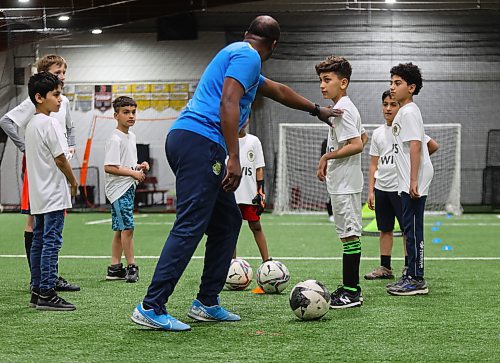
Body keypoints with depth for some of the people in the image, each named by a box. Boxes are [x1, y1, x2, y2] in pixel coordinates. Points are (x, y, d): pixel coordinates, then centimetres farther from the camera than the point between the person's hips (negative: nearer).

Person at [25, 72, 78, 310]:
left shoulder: (31, 125, 15)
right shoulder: (50, 123, -14)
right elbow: (60, 159, -16)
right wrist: (73, 182, -2)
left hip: (37, 195, 10)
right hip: (53, 194, -10)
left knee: (39, 241, 10)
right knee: (51, 242, -9)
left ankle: (37, 292, 14)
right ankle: (47, 294, -11)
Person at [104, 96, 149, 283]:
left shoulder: (131, 136, 15)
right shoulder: (115, 139, -14)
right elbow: (109, 167, -21)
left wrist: (139, 166, 7)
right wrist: (133, 173, -18)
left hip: (128, 188, 9)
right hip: (118, 189, -9)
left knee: (120, 229, 10)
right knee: (127, 227, -12)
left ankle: (115, 267, 13)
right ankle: (131, 266, -8)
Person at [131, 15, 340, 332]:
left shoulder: (238, 55, 29)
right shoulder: (248, 57, -3)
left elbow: (279, 91, 44)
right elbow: (228, 102, -17)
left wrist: (317, 110, 55)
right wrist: (234, 159, -21)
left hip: (187, 140, 11)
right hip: (200, 142, -11)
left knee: (228, 220, 15)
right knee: (190, 226, -15)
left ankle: (207, 303, 17)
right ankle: (151, 308, -18)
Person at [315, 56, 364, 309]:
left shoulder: (341, 109, -15)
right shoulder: (346, 107, 16)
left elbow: (357, 145, -22)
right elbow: (361, 138, 27)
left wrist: (327, 156, -14)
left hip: (344, 183, -10)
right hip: (344, 182, 10)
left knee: (349, 234, -9)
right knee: (348, 234, 11)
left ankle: (351, 292, -9)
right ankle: (350, 287, 16)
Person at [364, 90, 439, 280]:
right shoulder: (378, 133, 11)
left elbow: (433, 146, -1)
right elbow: (374, 164, 12)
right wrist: (370, 190, 7)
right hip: (381, 188, 5)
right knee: (385, 229, 9)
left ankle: (409, 267, 4)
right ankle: (385, 268, 15)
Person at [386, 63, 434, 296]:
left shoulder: (409, 112, -12)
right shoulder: (403, 112, 19)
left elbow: (415, 146, -20)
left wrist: (414, 181, -24)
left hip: (415, 184, -10)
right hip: (407, 183, 10)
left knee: (413, 229, -9)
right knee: (409, 229, 13)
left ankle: (417, 280, -7)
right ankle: (411, 276, 19)